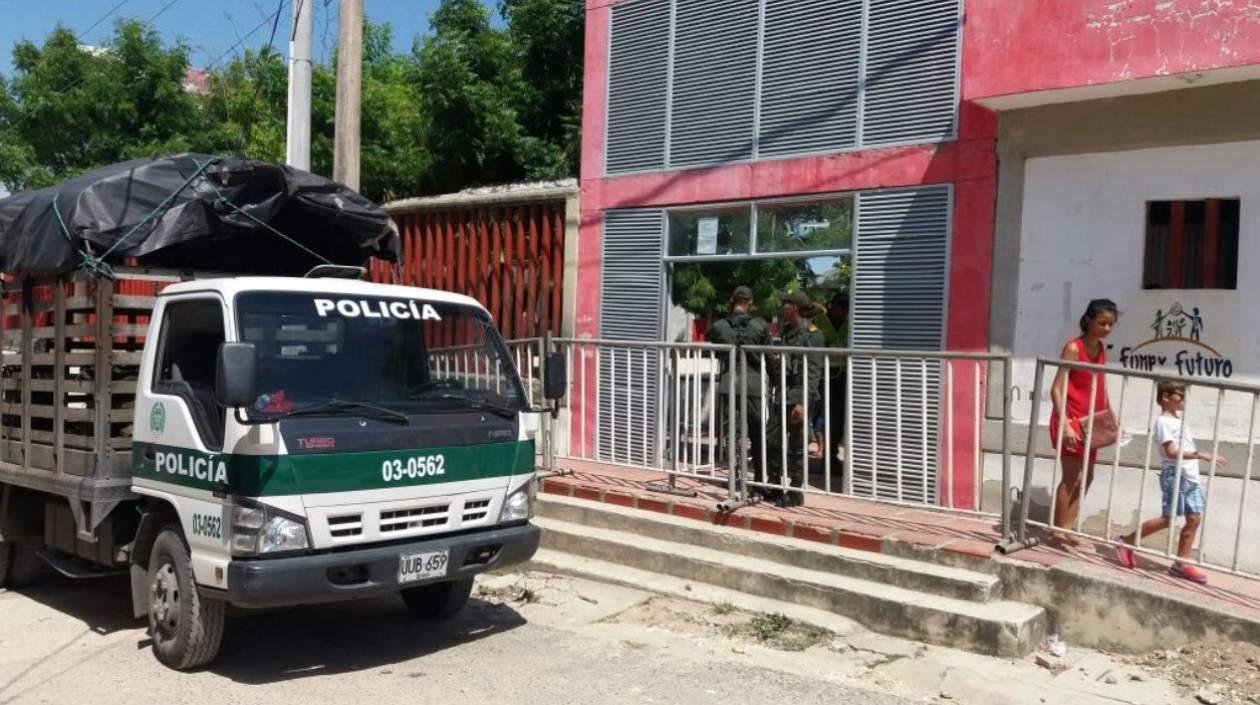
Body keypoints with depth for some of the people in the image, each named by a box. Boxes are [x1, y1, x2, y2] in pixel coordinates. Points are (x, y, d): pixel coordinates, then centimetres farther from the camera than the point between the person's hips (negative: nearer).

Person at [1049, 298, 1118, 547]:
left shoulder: (1101, 348, 8)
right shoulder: (1074, 348, -16)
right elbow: (1056, 389, -20)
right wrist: (1066, 424, -27)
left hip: (1091, 422, 9)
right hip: (1072, 421, -9)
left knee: (1086, 477, 14)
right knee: (1071, 478, -3)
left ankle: (1067, 529, 23)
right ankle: (1059, 530, 7)